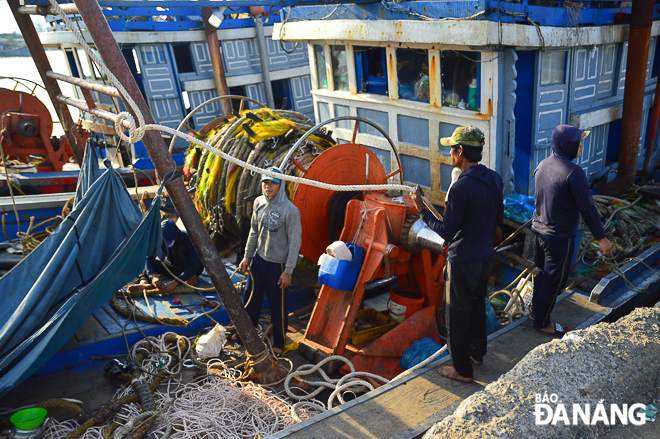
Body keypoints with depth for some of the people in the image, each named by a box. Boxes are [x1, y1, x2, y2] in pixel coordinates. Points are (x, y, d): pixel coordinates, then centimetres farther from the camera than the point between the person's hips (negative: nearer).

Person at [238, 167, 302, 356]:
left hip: (277, 264, -6)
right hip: (258, 259, 6)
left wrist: (288, 271, -14)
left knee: (278, 305, 7)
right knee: (251, 298, 21)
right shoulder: (259, 203, -3)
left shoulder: (290, 211, -21)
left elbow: (294, 243, -16)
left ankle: (279, 342, 28)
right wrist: (247, 256, 12)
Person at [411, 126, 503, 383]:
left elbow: (447, 232, -23)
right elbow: (499, 218, 10)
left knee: (457, 315, 8)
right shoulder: (495, 179, -1)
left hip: (463, 263, -8)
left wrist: (421, 209, -16)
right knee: (478, 306, 25)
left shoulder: (461, 188, -27)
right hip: (486, 258, 8)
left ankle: (462, 369, 22)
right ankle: (477, 353, 43)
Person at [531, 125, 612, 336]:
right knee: (554, 279, 8)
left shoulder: (542, 165, 2)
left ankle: (535, 309, 40)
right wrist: (602, 238, -14)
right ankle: (542, 322, 21)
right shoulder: (573, 172, -22)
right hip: (559, 237, -8)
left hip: (538, 230, 8)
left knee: (542, 271, 24)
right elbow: (587, 207, -21)